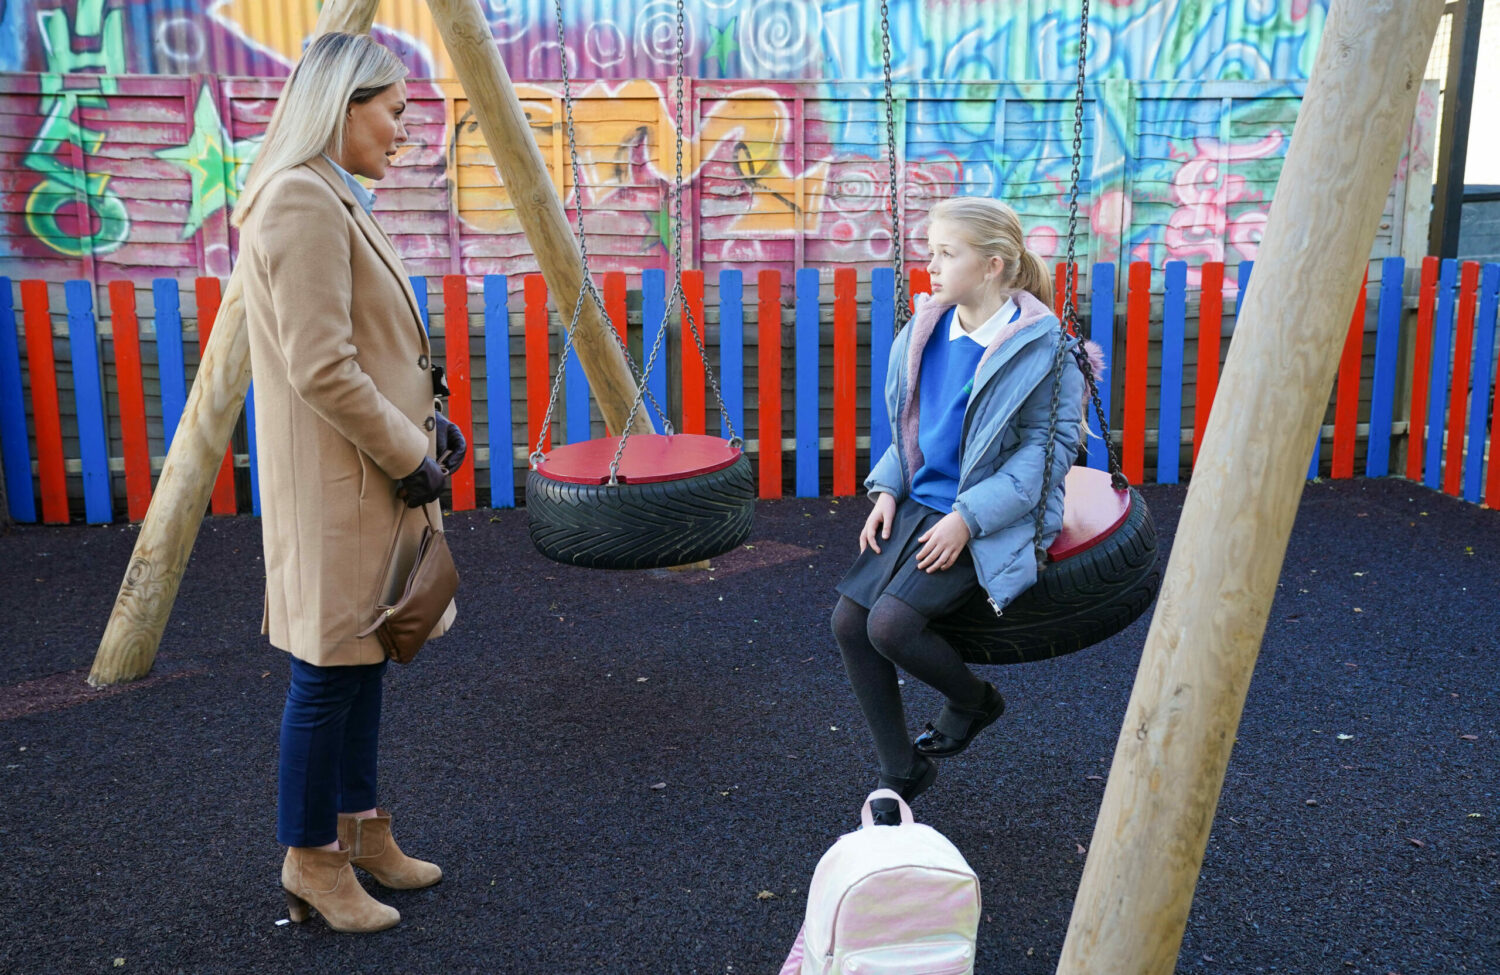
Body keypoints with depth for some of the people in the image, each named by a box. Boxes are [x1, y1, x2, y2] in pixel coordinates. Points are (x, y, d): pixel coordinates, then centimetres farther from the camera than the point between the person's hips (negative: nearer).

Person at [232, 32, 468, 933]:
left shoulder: (338, 203, 15)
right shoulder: (301, 202, -17)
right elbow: (321, 370, -22)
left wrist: (426, 424, 6)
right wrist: (411, 456, -14)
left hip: (369, 484, 10)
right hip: (337, 487, -10)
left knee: (360, 661, 17)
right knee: (331, 672, 1)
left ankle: (358, 826, 30)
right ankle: (312, 863, 15)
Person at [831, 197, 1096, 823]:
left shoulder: (1039, 344, -14)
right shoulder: (926, 330, 7)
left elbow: (1054, 445, -15)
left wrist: (968, 518, -20)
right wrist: (888, 488, 3)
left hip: (990, 521, -7)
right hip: (919, 503, 7)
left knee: (890, 623, -22)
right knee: (848, 620, -7)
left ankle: (974, 700, 12)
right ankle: (901, 772, 10)